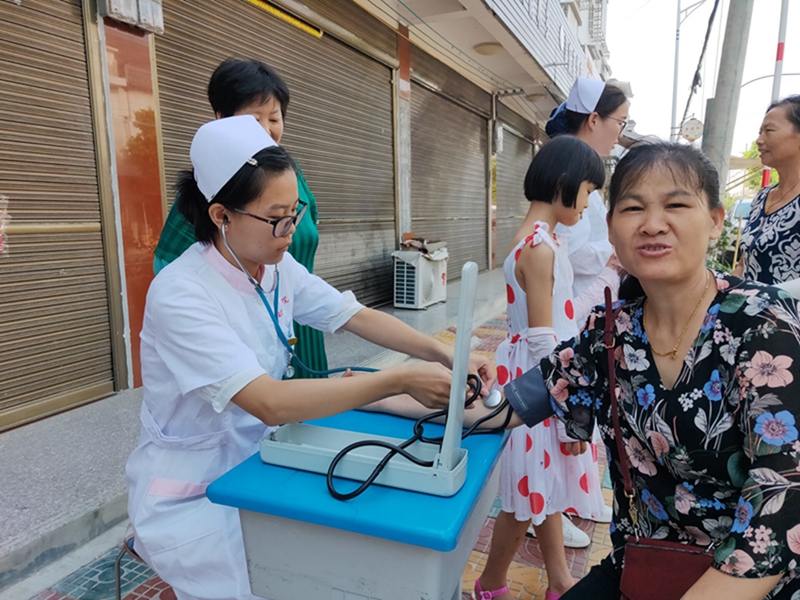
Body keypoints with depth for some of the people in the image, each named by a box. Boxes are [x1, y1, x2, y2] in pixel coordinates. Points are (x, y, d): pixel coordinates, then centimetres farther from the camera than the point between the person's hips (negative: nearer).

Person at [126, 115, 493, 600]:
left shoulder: (279, 268, -5)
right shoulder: (180, 296, -26)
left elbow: (358, 316, -3)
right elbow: (271, 403, -34)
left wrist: (444, 355, -16)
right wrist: (400, 380, -34)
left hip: (255, 463, 6)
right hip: (192, 497, -5)